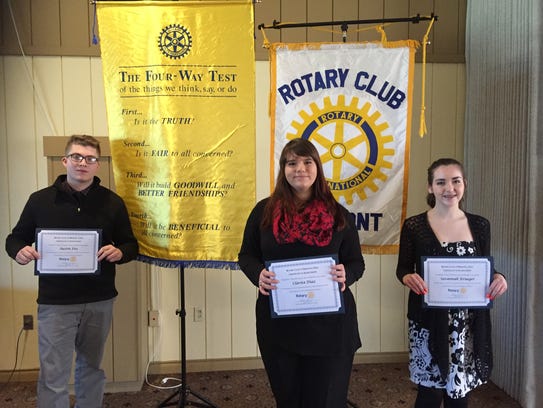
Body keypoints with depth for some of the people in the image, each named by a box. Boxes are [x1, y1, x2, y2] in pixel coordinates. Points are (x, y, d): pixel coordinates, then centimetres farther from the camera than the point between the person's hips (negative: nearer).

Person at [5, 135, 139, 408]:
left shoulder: (112, 202, 1)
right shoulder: (40, 200, 0)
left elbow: (131, 245, 6)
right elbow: (15, 238, 10)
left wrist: (119, 253, -18)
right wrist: (19, 251, -14)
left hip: (99, 301, 2)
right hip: (54, 302, -1)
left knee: (91, 367, 17)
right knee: (53, 376, 1)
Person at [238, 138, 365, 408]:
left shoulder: (338, 215, 0)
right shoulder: (264, 211, 0)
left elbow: (357, 263, 5)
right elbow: (246, 256, 6)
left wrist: (345, 274, -18)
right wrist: (258, 274, -16)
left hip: (329, 324, 0)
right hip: (278, 323, 1)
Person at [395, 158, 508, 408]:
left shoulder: (480, 225, 4)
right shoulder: (414, 226, -5)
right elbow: (402, 268, 0)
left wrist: (497, 278, -12)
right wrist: (407, 277, -22)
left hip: (469, 321, 3)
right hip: (429, 319, -2)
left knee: (459, 388, 13)